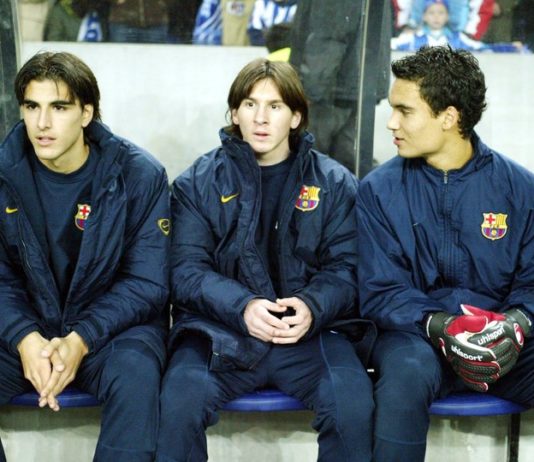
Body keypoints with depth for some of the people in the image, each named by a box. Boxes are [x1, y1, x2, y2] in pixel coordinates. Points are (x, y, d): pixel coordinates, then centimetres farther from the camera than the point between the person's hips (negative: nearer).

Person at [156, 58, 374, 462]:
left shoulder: (335, 183, 10)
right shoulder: (198, 183, 8)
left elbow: (345, 268, 4)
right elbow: (188, 270, 0)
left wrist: (312, 308, -18)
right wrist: (242, 307, -19)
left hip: (310, 332, 1)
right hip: (221, 330, 0)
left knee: (354, 402, -27)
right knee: (180, 399, -29)